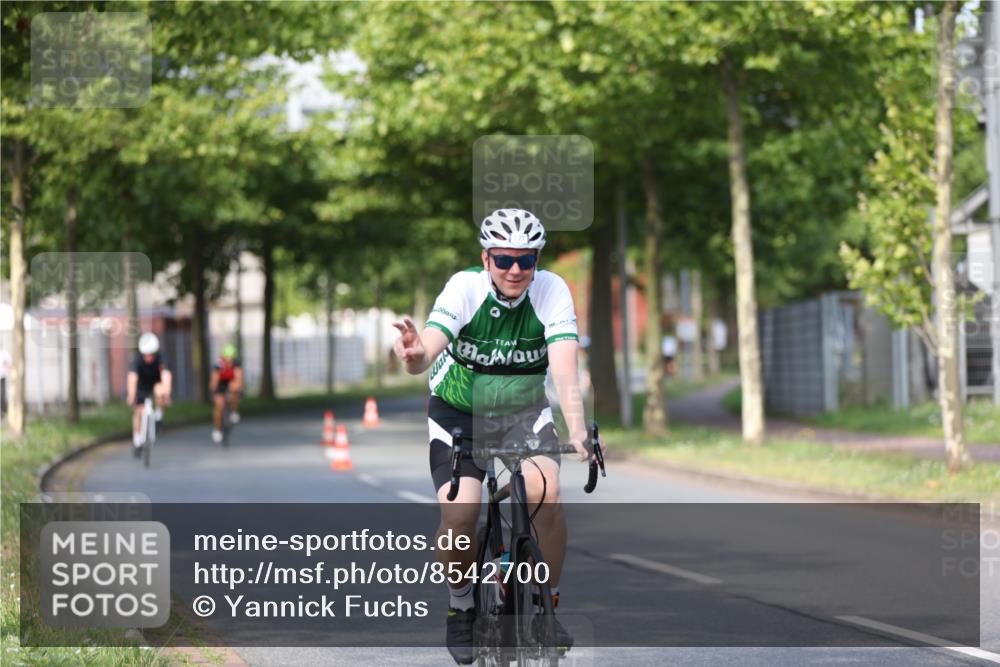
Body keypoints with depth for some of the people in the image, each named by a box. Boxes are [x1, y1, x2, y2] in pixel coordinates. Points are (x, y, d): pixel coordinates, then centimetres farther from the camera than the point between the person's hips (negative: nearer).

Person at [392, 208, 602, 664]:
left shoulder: (551, 291, -21)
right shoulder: (465, 288, -24)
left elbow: (564, 366, -32)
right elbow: (426, 351, -37)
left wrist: (577, 430, -49)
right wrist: (414, 356, -63)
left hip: (524, 412, 1)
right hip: (459, 413, -1)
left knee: (545, 493, -25)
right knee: (459, 517, -20)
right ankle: (461, 608, 9)